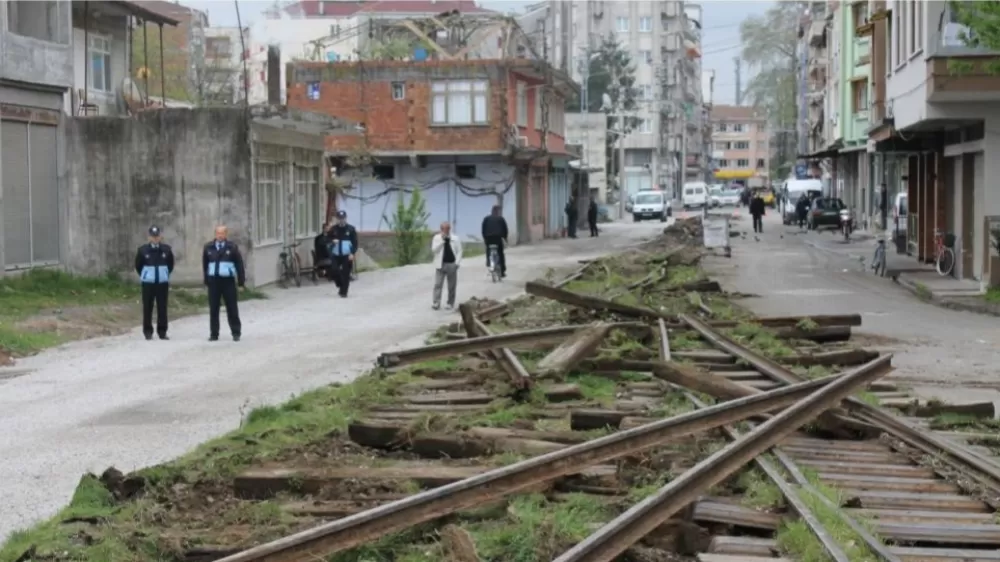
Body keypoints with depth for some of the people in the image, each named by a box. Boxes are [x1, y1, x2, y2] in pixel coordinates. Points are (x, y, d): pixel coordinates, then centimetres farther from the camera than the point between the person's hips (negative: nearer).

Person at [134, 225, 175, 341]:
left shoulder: (166, 249, -1)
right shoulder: (143, 250, -4)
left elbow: (170, 265, 15)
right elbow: (138, 265, 11)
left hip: (163, 283, 1)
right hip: (148, 283, -1)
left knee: (162, 308, 3)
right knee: (147, 308, 2)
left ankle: (162, 332, 10)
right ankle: (148, 331, 9)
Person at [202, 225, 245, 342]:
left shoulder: (232, 248, 0)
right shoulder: (208, 248, 6)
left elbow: (239, 264, 2)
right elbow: (205, 264, 12)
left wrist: (241, 282, -2)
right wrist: (206, 280, 8)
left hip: (228, 280, -2)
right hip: (213, 281, 2)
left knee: (232, 308, 2)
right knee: (213, 309, 4)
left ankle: (236, 333, 9)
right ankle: (214, 334, 10)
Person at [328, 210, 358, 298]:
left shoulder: (351, 229, 0)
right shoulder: (333, 229, 5)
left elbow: (355, 242, 0)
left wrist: (353, 253, -11)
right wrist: (332, 241, -12)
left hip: (347, 255, -2)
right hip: (336, 255, 2)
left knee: (345, 274, -3)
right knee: (335, 271, -8)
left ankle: (344, 292, 5)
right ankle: (341, 286, 19)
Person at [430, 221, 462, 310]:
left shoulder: (455, 238, 4)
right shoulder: (437, 238, 2)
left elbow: (459, 251, 3)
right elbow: (434, 250, -10)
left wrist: (457, 263, -7)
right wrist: (442, 240, -14)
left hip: (452, 264, 1)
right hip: (440, 264, -1)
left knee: (451, 286, 5)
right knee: (438, 284, -6)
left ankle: (450, 303, 12)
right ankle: (436, 303, -6)